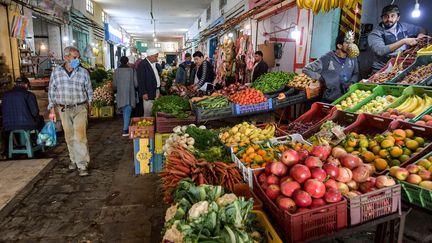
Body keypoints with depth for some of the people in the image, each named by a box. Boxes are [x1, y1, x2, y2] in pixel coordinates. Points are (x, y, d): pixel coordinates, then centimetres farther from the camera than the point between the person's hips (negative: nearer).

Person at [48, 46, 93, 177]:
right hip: (64, 110, 2)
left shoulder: (83, 72, -3)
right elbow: (51, 92, 6)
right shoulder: (56, 72, 0)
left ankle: (82, 165, -7)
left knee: (80, 136, -10)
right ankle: (74, 160, 28)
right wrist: (52, 110, 4)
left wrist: (89, 105, 12)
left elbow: (89, 90, 7)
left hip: (80, 109, -2)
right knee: (69, 137, 12)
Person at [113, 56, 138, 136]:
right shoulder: (132, 70, -7)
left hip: (120, 95, 3)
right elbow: (136, 84, -5)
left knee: (124, 112, 19)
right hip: (129, 95, -3)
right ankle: (125, 130, -6)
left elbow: (114, 85, 2)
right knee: (127, 112, -1)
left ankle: (126, 127, 31)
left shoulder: (116, 71, -2)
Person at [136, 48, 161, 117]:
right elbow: (141, 80, -16)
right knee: (148, 112, 0)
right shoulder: (142, 64, -12)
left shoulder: (154, 64, 13)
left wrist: (159, 90, 15)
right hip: (149, 93, -8)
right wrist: (144, 93, -19)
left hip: (156, 91, 8)